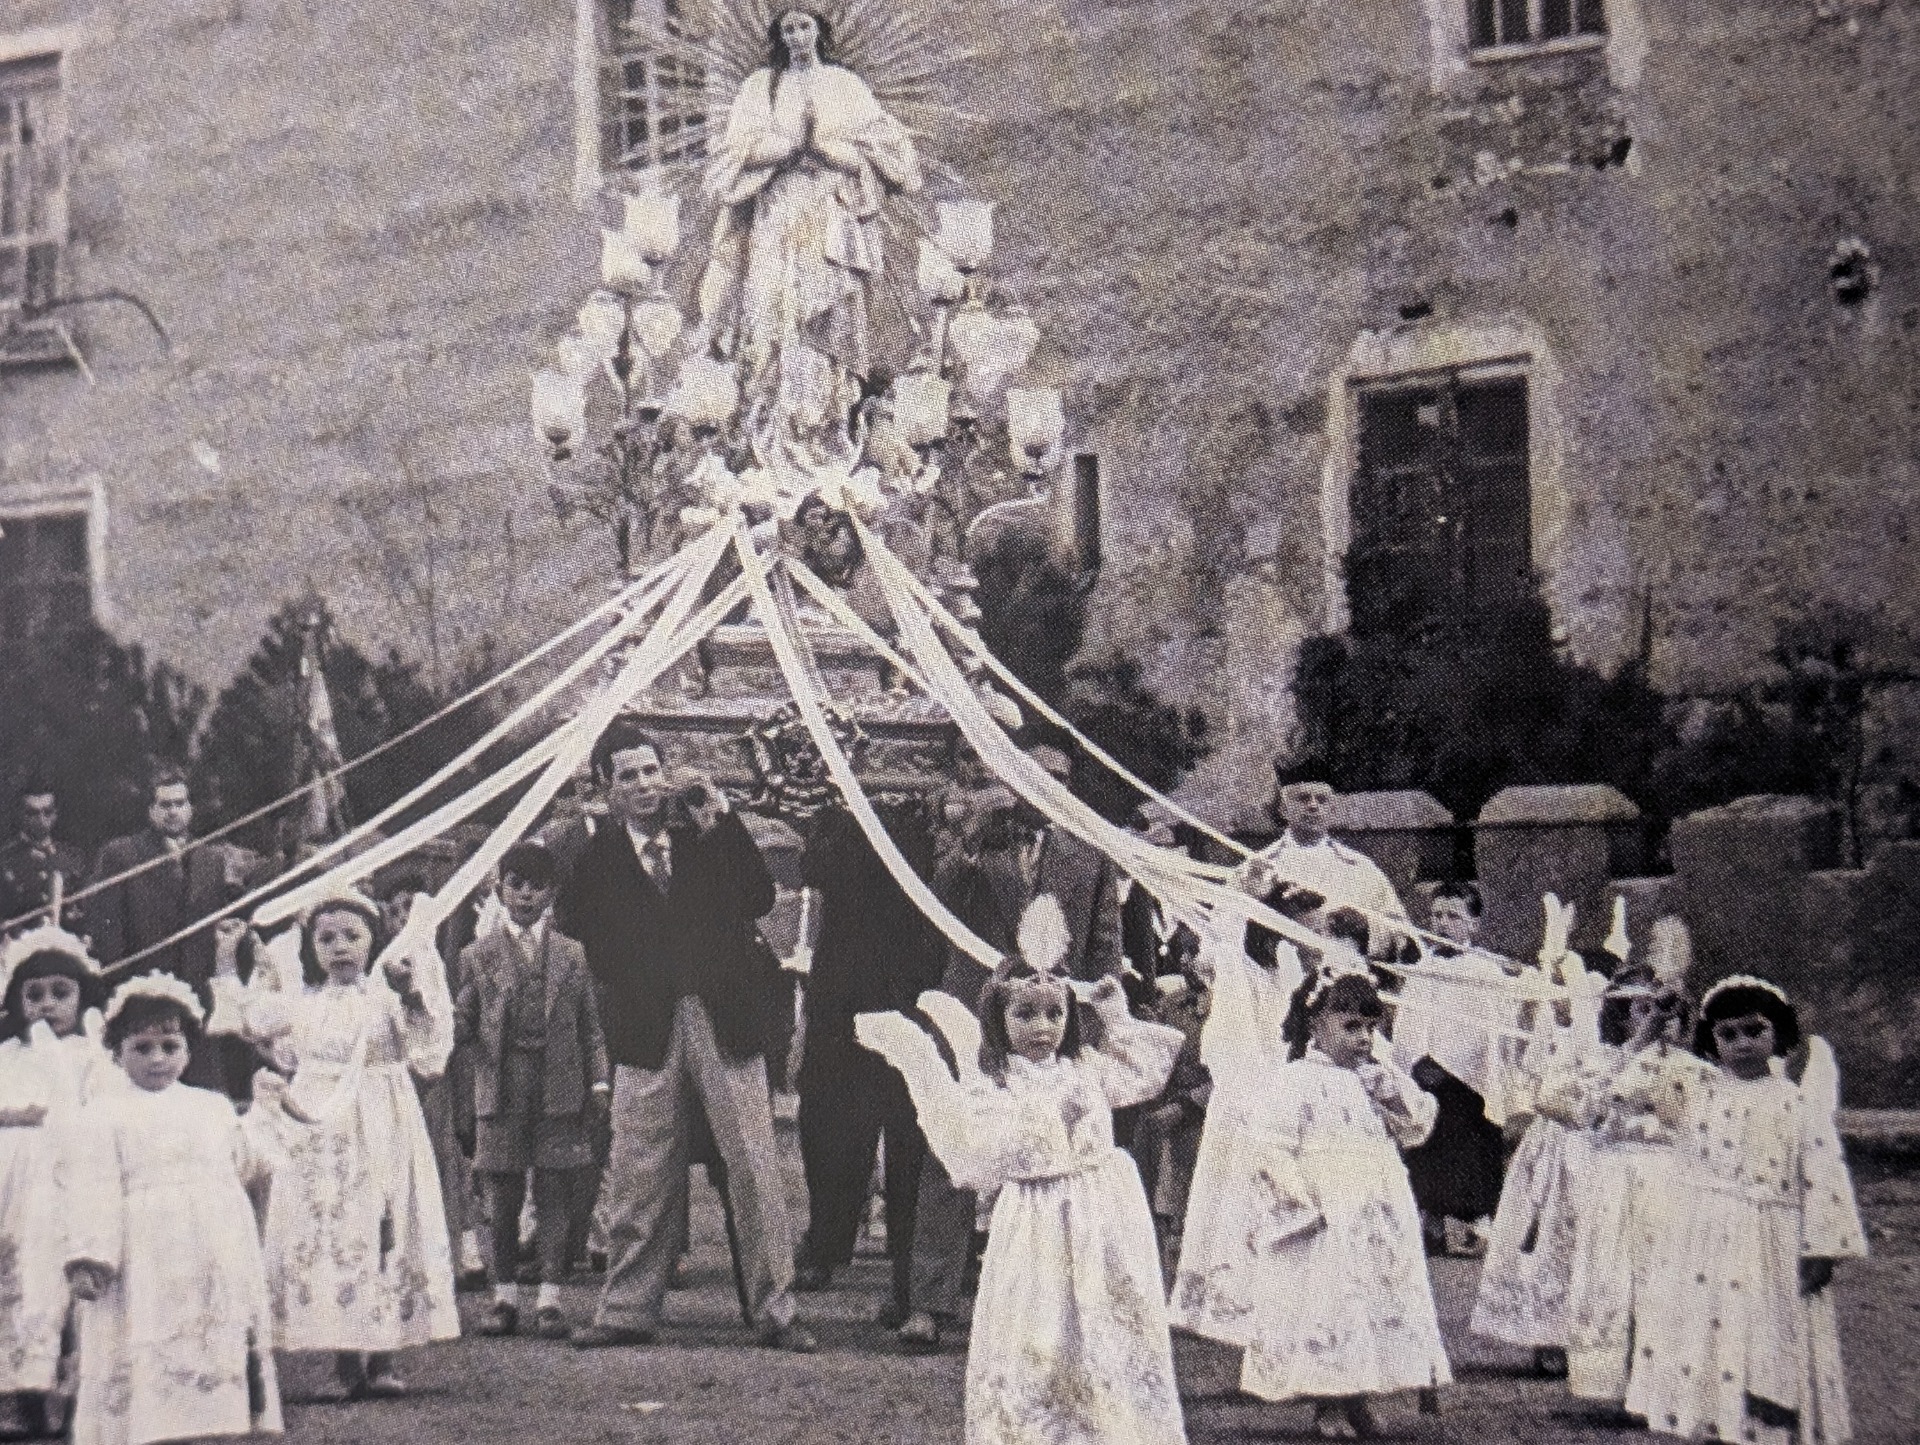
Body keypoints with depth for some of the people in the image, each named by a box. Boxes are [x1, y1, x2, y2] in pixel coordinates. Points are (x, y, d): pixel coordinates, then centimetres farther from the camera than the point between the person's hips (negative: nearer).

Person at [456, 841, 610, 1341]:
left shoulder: (572, 955, 10)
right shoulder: (479, 955, 8)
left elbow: (591, 1026, 11)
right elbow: (462, 1024, 7)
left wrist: (599, 1081, 4)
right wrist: (444, 1025, -15)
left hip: (560, 1090, 0)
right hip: (501, 1091, 0)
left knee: (557, 1196, 0)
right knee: (503, 1200, 4)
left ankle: (549, 1299, 6)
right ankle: (505, 1297, 16)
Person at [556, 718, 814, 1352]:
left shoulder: (707, 829, 8)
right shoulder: (598, 853, 6)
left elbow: (760, 899, -2)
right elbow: (571, 921, 1)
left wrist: (721, 822, -7)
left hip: (724, 1018, 0)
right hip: (647, 1028, 0)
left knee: (754, 1168, -1)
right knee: (638, 1177, 4)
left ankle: (775, 1311, 5)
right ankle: (627, 1311, 15)